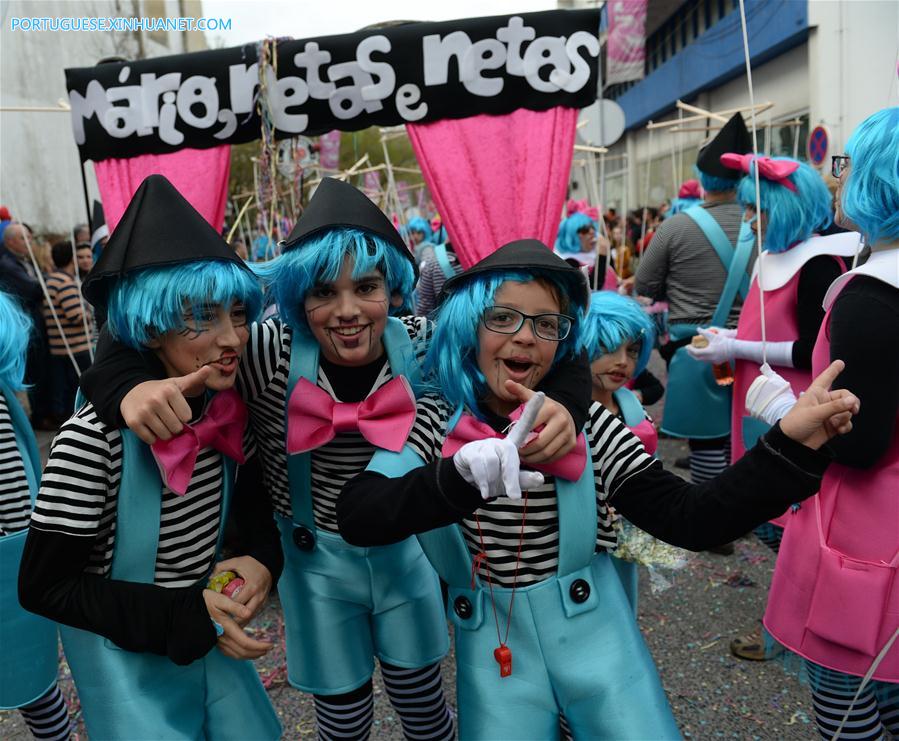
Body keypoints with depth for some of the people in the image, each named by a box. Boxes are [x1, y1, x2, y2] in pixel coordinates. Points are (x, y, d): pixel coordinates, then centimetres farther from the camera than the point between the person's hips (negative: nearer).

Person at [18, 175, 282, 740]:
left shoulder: (228, 410, -11)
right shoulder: (94, 438, -28)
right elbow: (45, 587, -20)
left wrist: (262, 561, -15)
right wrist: (185, 614, -25)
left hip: (211, 634, 6)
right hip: (127, 656, -5)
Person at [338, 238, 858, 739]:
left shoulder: (588, 424, -10)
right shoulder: (432, 423, -10)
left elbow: (689, 519, -13)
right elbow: (356, 518, -24)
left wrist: (790, 444, -24)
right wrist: (462, 476, -42)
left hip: (591, 633, 0)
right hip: (491, 644, 0)